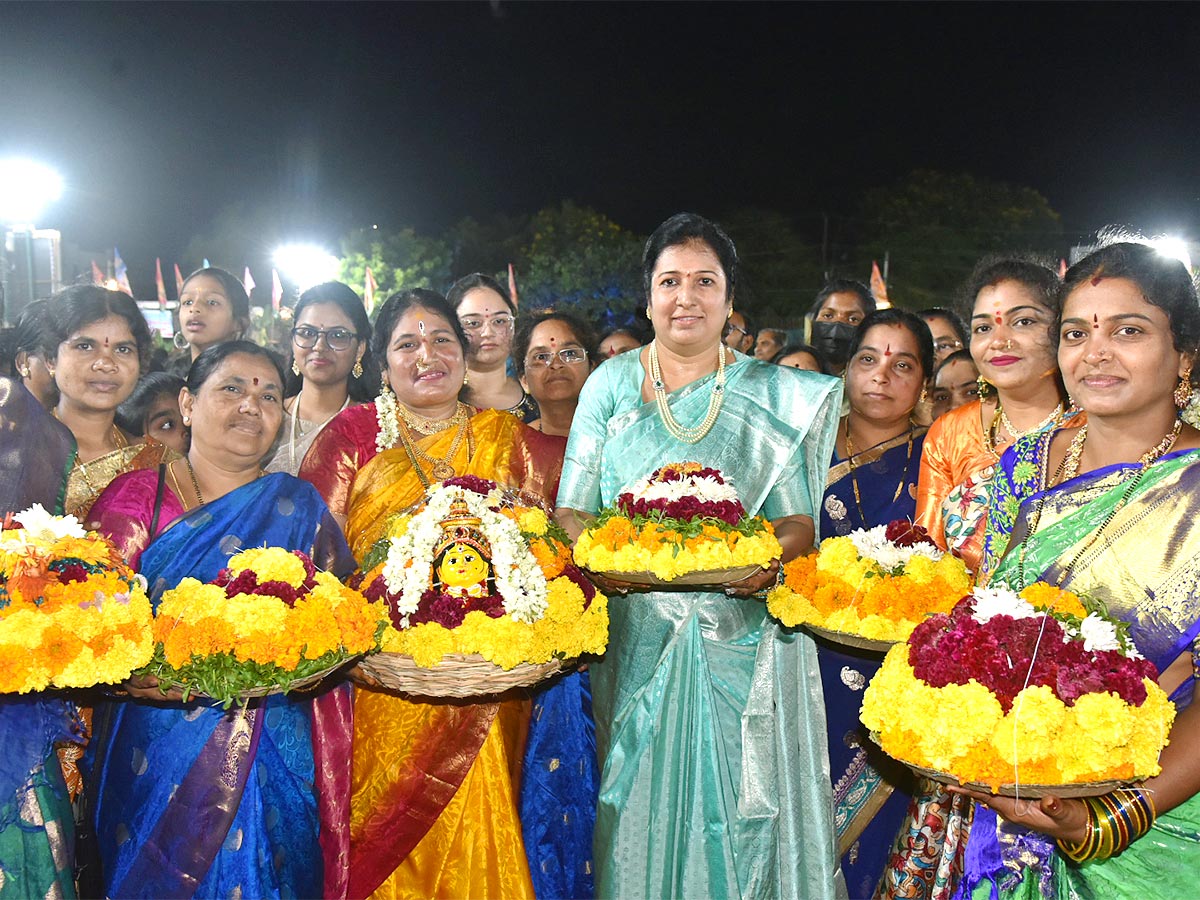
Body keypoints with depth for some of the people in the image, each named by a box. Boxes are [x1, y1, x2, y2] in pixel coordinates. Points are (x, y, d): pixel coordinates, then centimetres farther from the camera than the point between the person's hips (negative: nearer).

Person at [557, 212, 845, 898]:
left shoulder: (772, 395, 6)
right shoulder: (610, 385, 8)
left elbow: (799, 519, 4)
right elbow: (572, 511, 6)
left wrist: (773, 557, -18)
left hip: (743, 638, 0)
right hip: (635, 639, 1)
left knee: (743, 815, 3)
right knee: (641, 815, 5)